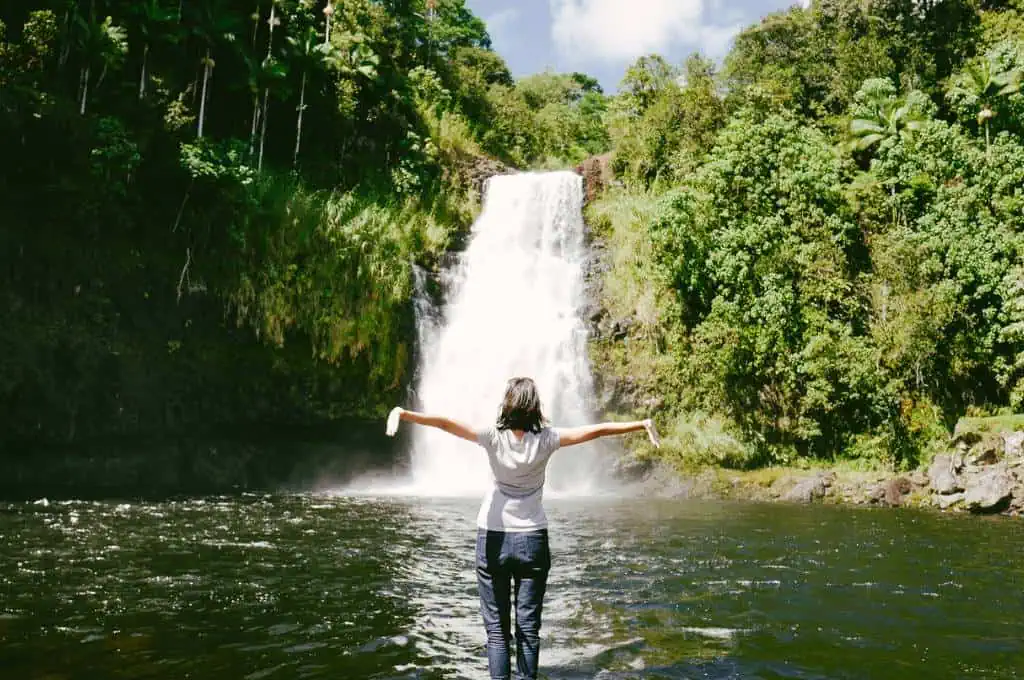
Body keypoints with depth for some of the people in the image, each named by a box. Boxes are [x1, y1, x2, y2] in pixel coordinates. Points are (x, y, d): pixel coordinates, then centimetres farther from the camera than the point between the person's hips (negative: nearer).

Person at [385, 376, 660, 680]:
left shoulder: (494, 437, -13)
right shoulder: (545, 439, -10)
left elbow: (447, 423, -22)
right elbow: (597, 430, -8)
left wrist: (403, 414, -24)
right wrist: (642, 424, -1)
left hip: (493, 539, -1)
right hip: (532, 539, 1)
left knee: (497, 629, 6)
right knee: (528, 628, 7)